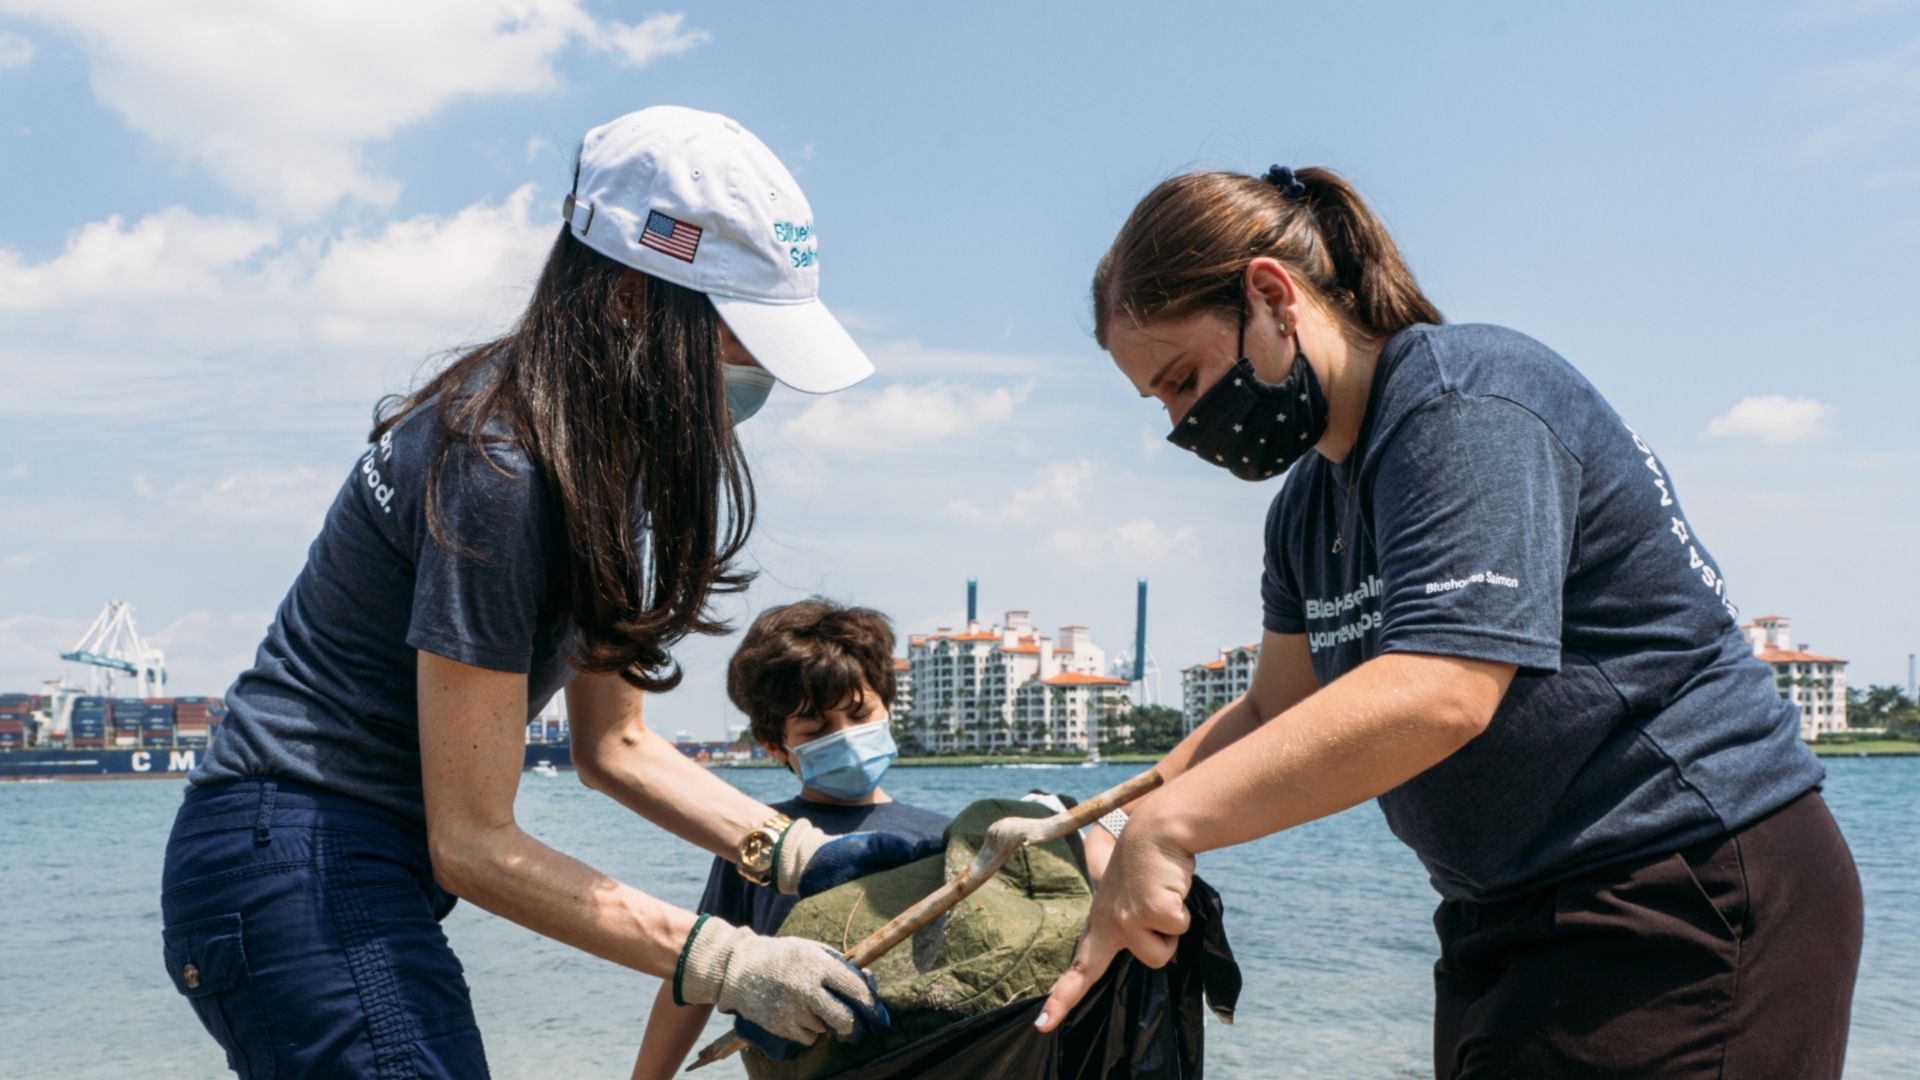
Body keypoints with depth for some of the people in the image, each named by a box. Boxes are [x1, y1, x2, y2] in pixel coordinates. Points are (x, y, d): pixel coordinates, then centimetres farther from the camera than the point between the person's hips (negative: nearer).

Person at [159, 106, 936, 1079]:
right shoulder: (496, 471, -23)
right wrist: (728, 965, -21)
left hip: (365, 874, 10)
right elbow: (474, 845, -19)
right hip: (297, 871, -10)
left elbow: (613, 745, 12)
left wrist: (803, 857, 2)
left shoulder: (589, 449, 6)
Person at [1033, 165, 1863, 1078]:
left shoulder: (1467, 404, -19)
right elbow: (1275, 709, 16)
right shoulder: (1307, 508, 11)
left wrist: (1168, 825, -31)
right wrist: (1105, 827, 2)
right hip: (1508, 924, 9)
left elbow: (1436, 692, -31)